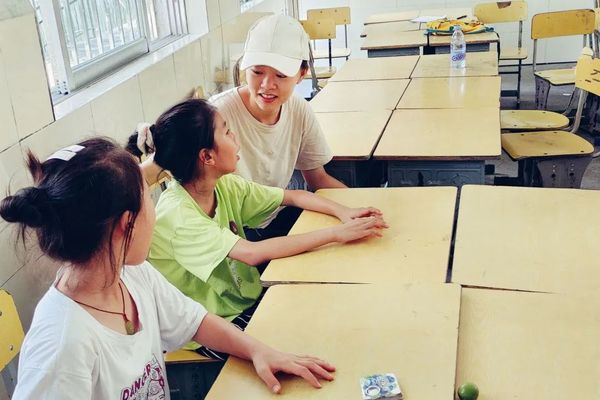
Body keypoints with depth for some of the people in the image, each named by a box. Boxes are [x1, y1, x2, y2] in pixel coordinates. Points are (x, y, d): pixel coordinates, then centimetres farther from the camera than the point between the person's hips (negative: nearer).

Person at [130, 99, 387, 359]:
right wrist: (336, 234, -33)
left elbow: (294, 196, 4)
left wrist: (343, 212, -14)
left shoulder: (225, 186, -2)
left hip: (247, 298, 7)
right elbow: (253, 253, -36)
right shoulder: (177, 214, -27)